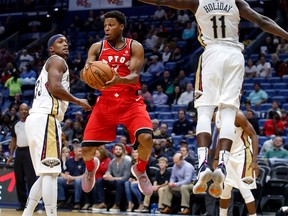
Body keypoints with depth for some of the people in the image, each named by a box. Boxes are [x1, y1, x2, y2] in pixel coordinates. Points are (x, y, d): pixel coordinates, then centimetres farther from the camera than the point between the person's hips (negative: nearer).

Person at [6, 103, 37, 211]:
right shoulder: (16, 125, 14)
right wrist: (11, 155, 13)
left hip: (29, 151, -6)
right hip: (19, 152, 6)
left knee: (31, 178, -11)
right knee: (19, 179, 7)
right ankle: (22, 202, 14)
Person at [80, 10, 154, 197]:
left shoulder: (135, 47, -2)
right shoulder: (97, 47, 3)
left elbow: (134, 76, -13)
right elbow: (85, 73, -5)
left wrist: (119, 80, -36)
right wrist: (86, 73, -31)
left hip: (131, 102, -2)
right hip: (105, 102, 2)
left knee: (146, 138, -26)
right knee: (86, 149, -5)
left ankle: (140, 170, 6)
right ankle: (91, 168, 34)